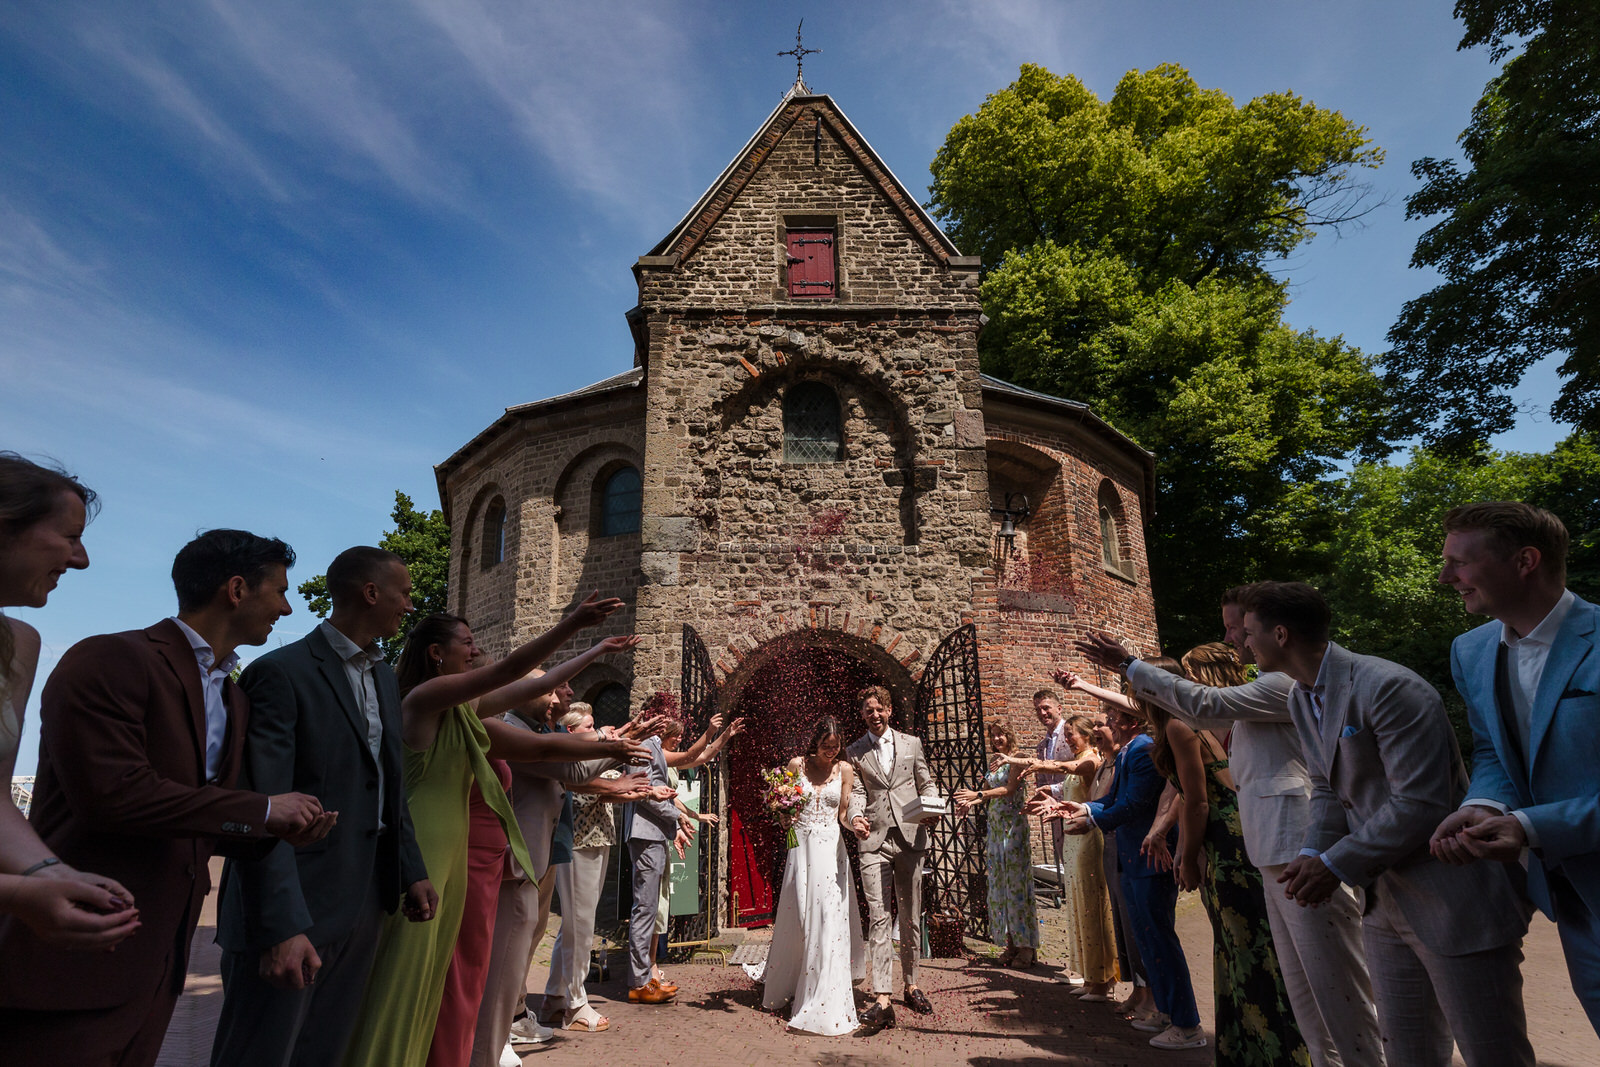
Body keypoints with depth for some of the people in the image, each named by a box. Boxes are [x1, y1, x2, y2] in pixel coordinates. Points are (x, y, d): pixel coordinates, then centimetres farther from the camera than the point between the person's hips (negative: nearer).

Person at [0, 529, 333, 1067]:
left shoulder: (234, 698, 13)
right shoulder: (111, 660, -14)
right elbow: (112, 794, -24)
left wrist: (280, 829, -2)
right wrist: (263, 810, -17)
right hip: (77, 963, -8)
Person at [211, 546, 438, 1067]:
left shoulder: (386, 679, 12)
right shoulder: (281, 672, -13)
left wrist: (413, 871, 11)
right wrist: (283, 926, -23)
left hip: (364, 904, 8)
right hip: (294, 909, -7)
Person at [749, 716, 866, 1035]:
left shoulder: (844, 769, 2)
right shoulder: (796, 765, 0)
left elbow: (844, 813, 4)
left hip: (831, 849, 0)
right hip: (802, 846, 0)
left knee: (829, 919, -5)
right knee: (797, 919, 6)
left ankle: (826, 1005, 2)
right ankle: (783, 987, 29)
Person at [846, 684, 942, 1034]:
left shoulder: (911, 743, 12)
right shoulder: (854, 752, 10)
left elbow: (926, 782, 14)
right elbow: (857, 790, 1)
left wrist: (932, 807, -6)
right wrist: (856, 816, -19)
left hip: (909, 837, 2)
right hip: (874, 839, -1)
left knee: (911, 915, 10)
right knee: (878, 917, -9)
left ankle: (911, 985, 25)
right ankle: (882, 999, -12)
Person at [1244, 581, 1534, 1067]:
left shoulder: (1387, 688, -23)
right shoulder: (1300, 698, 6)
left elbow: (1420, 803, -26)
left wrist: (1337, 865, -20)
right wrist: (1314, 854, -5)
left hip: (1454, 901, -8)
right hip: (1385, 899, 9)